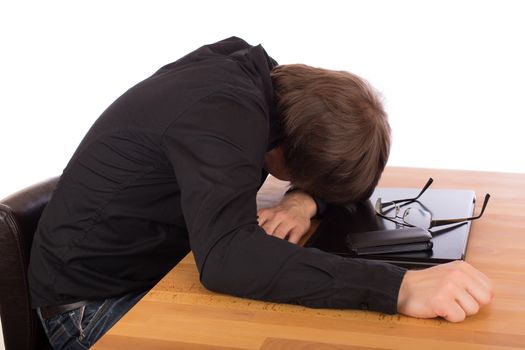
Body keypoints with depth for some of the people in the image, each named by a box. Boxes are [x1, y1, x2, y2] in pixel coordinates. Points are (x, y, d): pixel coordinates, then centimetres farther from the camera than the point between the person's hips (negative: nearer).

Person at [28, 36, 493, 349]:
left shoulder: (254, 76, -5)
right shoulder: (224, 113, -29)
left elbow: (331, 166, 6)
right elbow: (226, 256, -44)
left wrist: (306, 201, -17)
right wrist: (398, 287, -49)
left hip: (155, 271, 8)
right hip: (93, 301, -8)